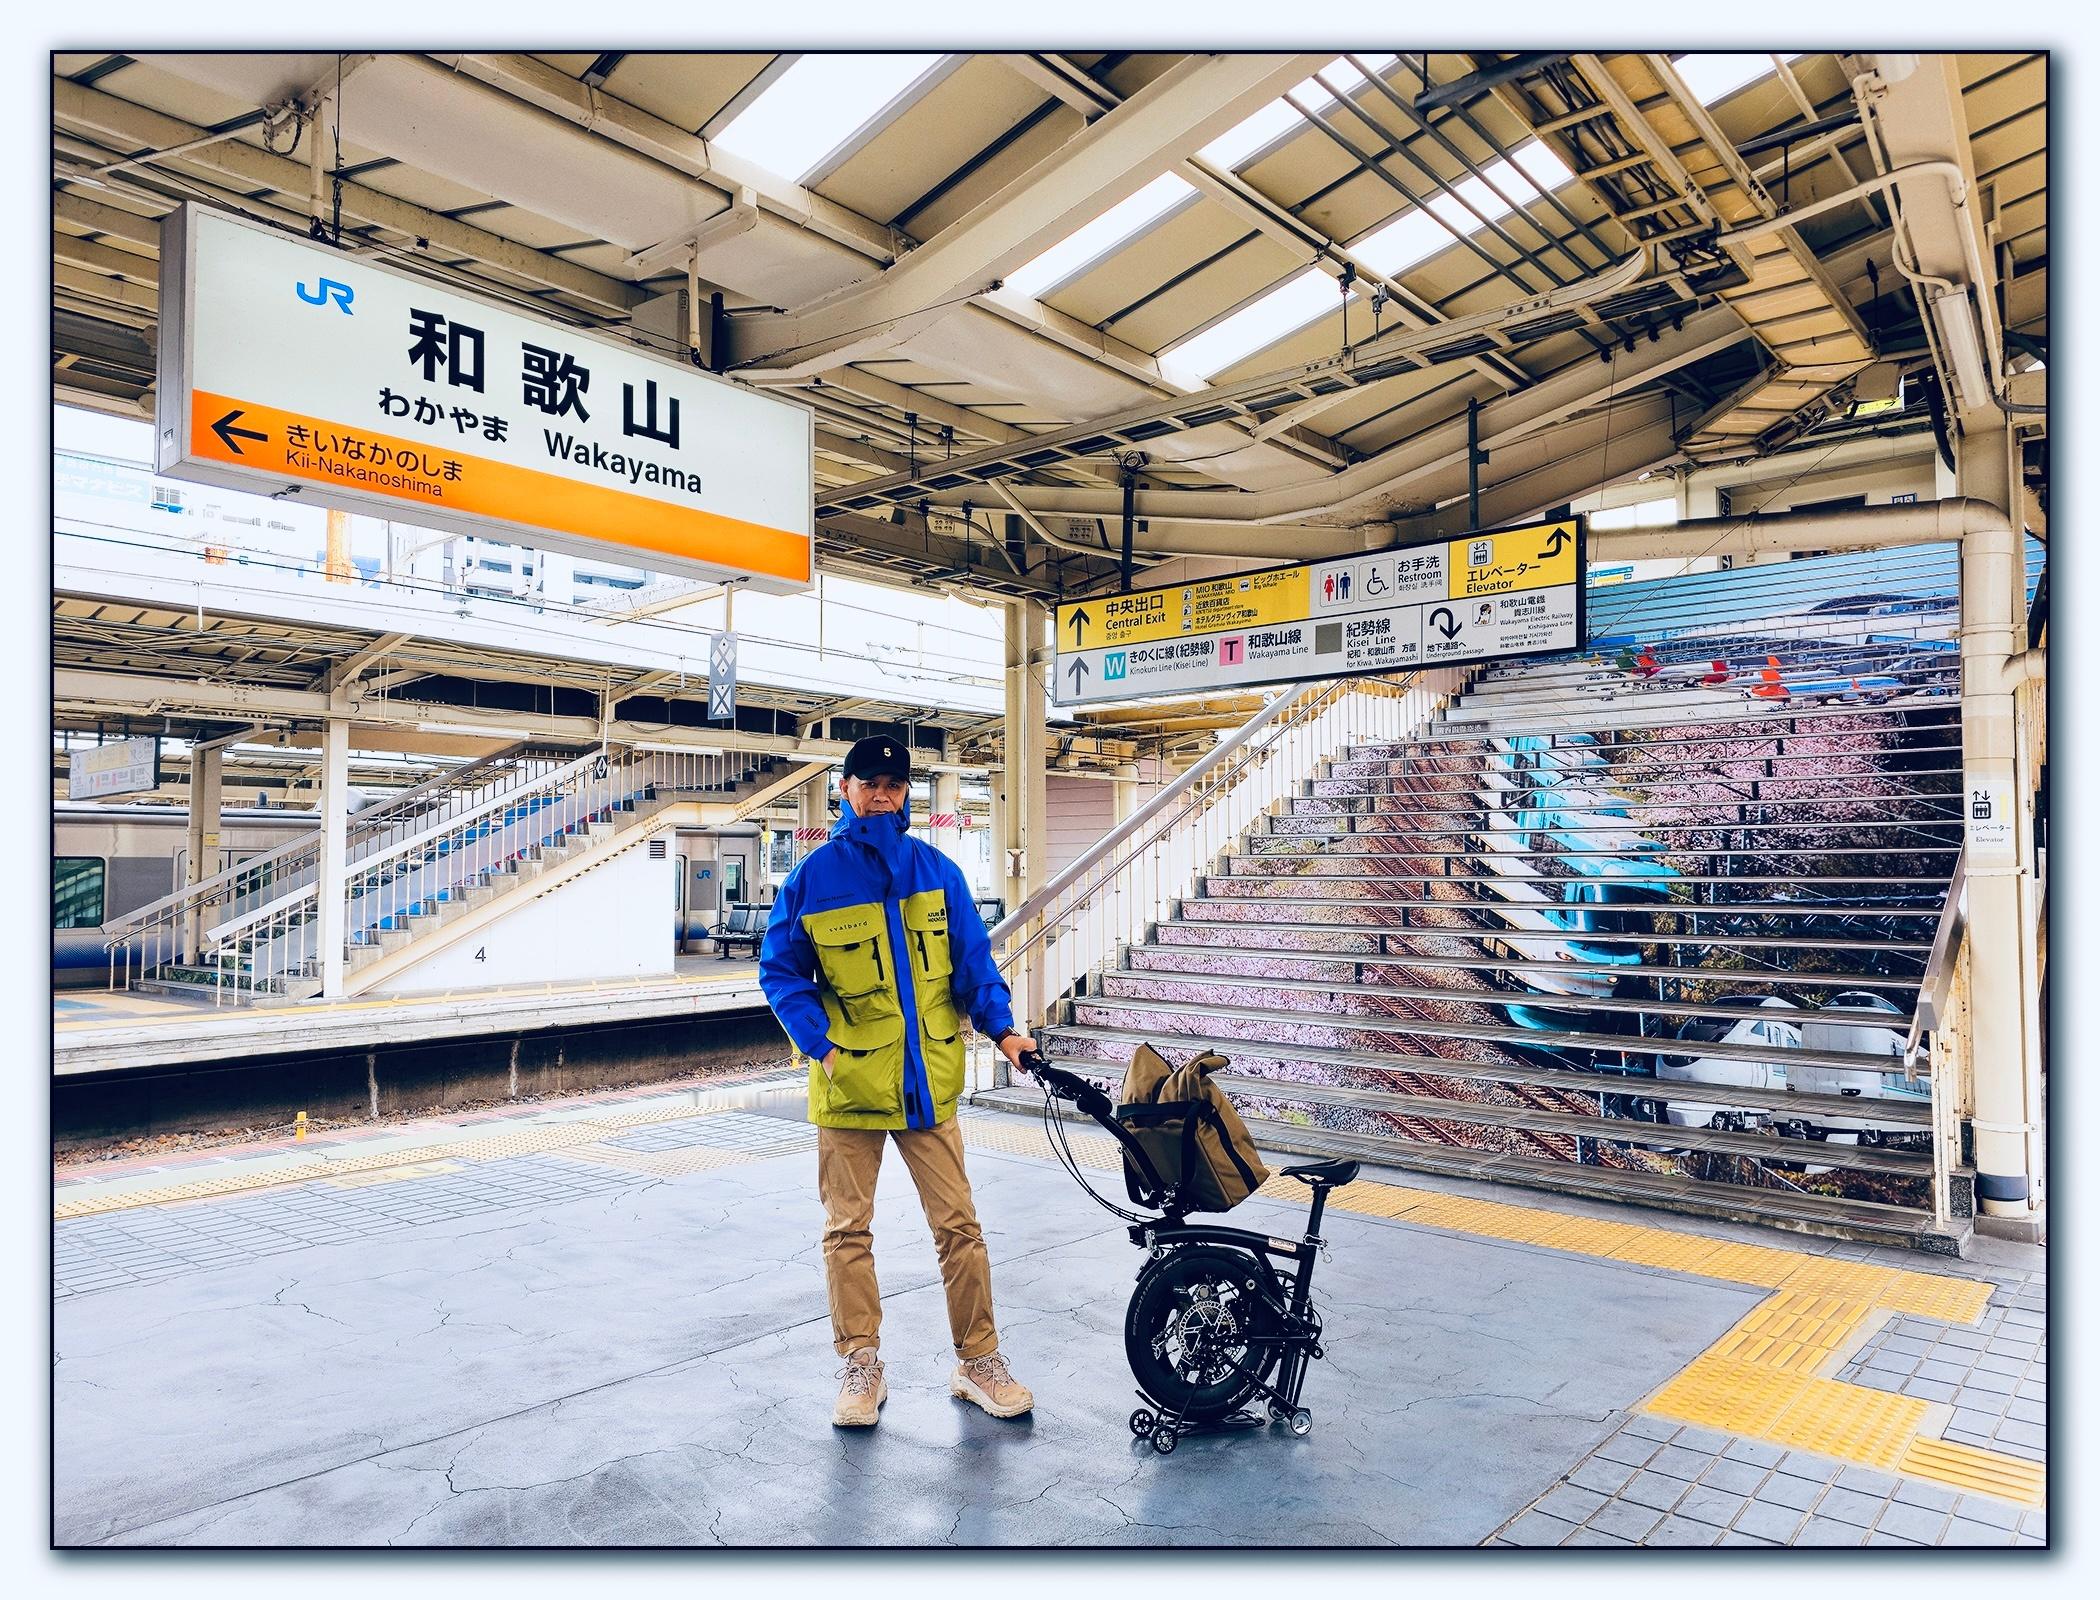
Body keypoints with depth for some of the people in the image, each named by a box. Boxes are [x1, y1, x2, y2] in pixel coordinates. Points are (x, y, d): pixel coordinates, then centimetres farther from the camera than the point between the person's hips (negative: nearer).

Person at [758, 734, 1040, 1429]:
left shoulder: (937, 871, 4)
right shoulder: (814, 876, -2)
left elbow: (973, 958, 7)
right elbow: (780, 971, 2)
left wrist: (1001, 1027, -6)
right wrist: (820, 1044, -10)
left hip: (927, 1083, 1)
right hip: (849, 1085, -1)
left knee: (959, 1224, 5)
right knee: (848, 1232, 9)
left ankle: (977, 1360, 19)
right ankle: (861, 1367, 24)